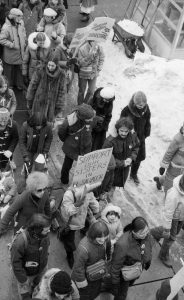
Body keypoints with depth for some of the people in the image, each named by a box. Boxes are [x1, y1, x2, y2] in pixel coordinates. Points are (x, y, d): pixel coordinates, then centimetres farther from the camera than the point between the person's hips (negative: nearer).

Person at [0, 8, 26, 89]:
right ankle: (9, 84, 32)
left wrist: (24, 42, 6)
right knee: (9, 69, 12)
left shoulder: (20, 23, -5)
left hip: (20, 51, 6)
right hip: (10, 53, -6)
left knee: (19, 68, 18)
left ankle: (19, 83, 37)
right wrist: (12, 45, -22)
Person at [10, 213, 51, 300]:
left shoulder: (44, 236, -22)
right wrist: (22, 280, -17)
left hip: (40, 270, 5)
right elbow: (16, 263, -26)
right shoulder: (20, 241, -39)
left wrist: (44, 265, 13)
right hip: (26, 273, -5)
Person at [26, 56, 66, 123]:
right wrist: (29, 101, 5)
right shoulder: (40, 72, -12)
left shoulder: (61, 75, -8)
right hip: (39, 104, -1)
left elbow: (62, 92, -4)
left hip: (52, 105, 1)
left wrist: (60, 109, -4)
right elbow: (32, 86, -1)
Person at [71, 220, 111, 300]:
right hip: (86, 277, -6)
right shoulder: (84, 248, -41)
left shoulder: (105, 240, -21)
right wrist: (82, 283, -17)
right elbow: (78, 267, -28)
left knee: (95, 293, 30)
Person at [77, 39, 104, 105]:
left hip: (94, 74, 3)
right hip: (83, 74, -3)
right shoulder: (82, 49, -23)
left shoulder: (99, 48, -14)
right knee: (82, 91, 14)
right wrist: (89, 56, -34)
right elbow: (81, 63, -21)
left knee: (91, 91, 12)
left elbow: (101, 59, 4)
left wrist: (98, 69, 2)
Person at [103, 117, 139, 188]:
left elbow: (136, 148, 7)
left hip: (125, 167, 5)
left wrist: (131, 158, -12)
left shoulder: (133, 137, -13)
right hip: (113, 168, -5)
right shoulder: (110, 140, -30)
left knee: (121, 185, 23)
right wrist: (121, 163, -26)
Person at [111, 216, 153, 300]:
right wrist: (115, 283, -14)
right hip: (124, 273, -6)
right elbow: (115, 265, -27)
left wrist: (148, 262, 14)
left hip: (138, 268, 6)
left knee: (129, 284, 34)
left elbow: (149, 246, -3)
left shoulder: (146, 234, -28)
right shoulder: (122, 244, -44)